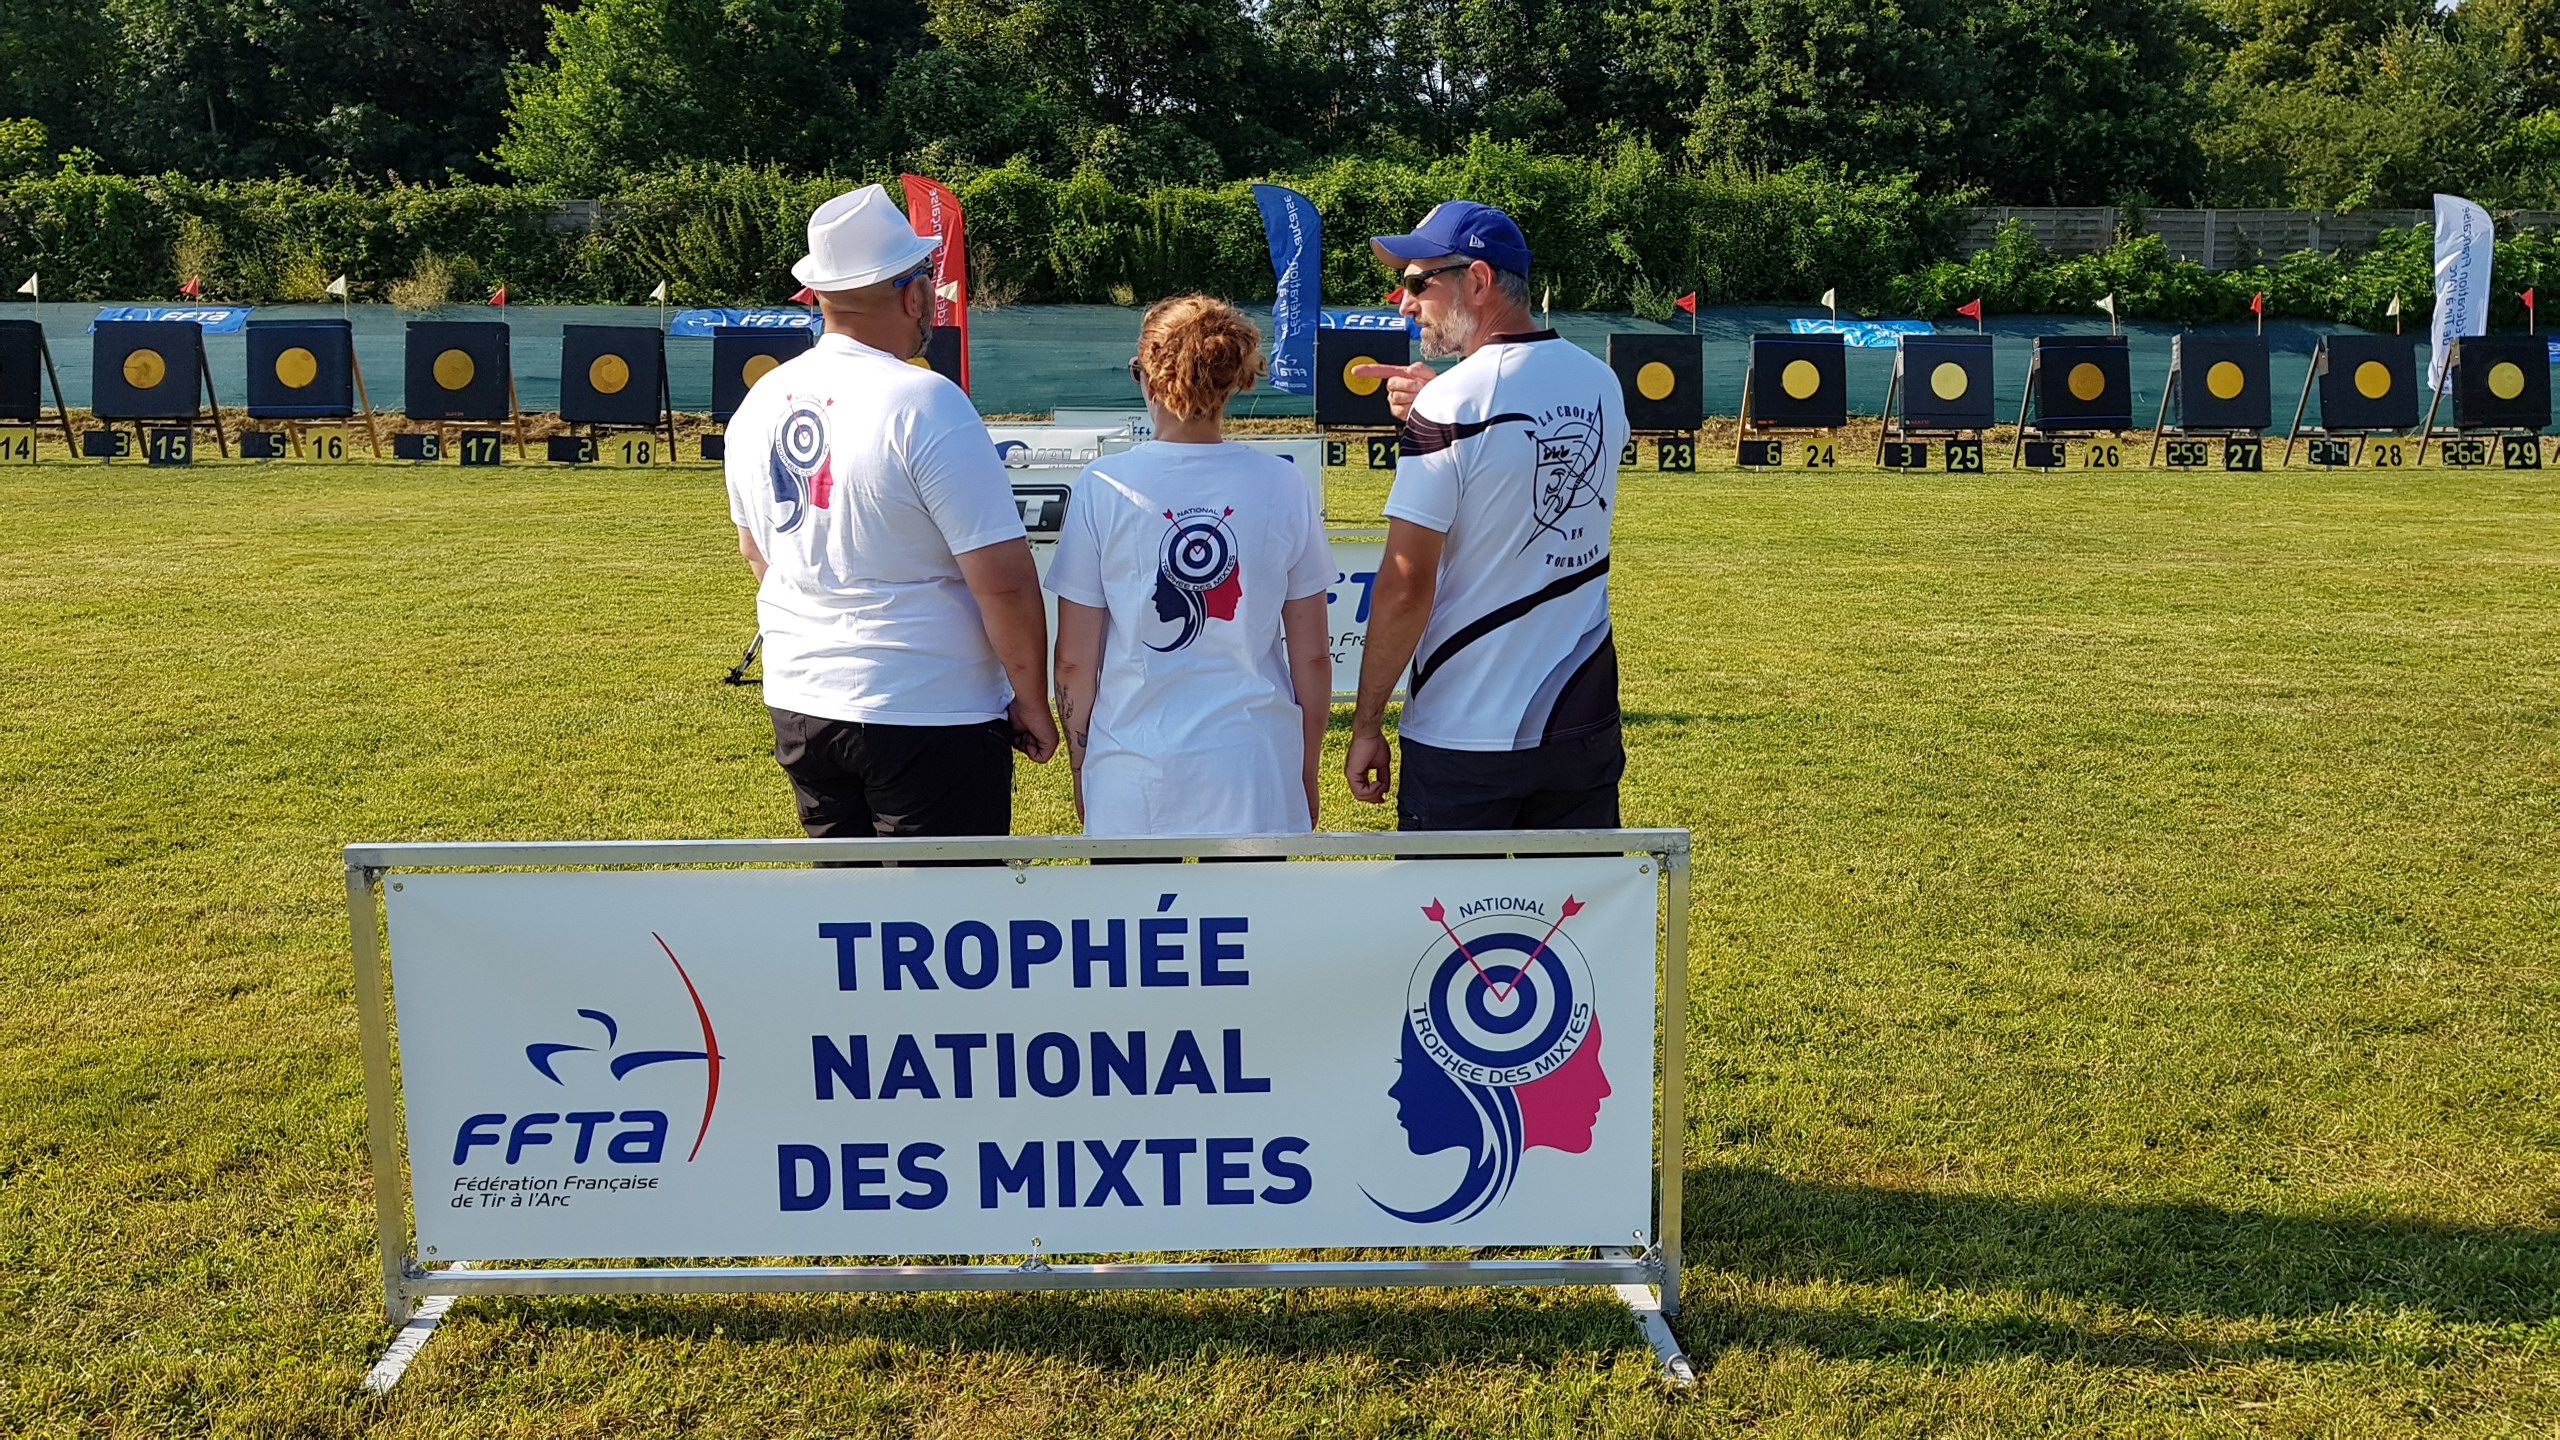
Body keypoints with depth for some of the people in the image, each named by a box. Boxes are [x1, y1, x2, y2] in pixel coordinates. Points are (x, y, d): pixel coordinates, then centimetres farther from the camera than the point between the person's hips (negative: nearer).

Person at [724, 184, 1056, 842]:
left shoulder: (760, 404, 5)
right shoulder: (925, 405, -18)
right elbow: (1004, 581, -19)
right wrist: (1032, 702, -7)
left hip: (799, 705, 7)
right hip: (930, 713, -7)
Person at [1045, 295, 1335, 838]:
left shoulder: (1105, 487, -5)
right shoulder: (1286, 487, -2)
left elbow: (1075, 661, -3)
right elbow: (1312, 655, 3)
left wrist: (1081, 770, 12)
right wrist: (1307, 773, 15)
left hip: (1132, 771, -1)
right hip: (1253, 769, 1)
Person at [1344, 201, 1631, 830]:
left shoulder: (1449, 405, -16)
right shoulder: (1602, 383, 4)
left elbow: (1406, 589, -17)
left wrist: (1366, 722, -7)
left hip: (1465, 740, -6)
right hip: (1587, 723, 6)